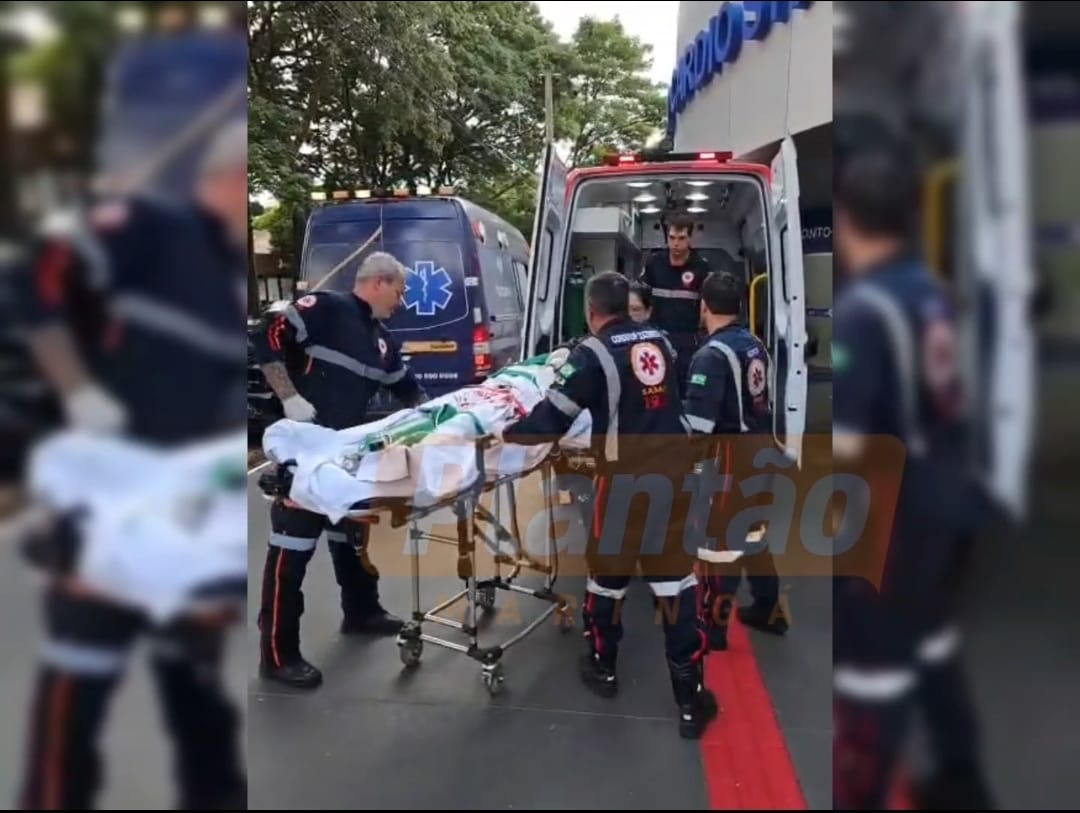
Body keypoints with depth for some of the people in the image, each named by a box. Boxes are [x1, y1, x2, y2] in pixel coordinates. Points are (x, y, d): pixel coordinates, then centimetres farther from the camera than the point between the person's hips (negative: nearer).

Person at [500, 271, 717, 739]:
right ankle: (691, 698, 11)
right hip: (673, 471, 5)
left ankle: (602, 668, 35)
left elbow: (551, 419, -13)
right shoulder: (659, 341, 8)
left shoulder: (593, 352, -10)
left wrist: (506, 433, 3)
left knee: (608, 570, 16)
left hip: (625, 479, -4)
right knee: (675, 576, 7)